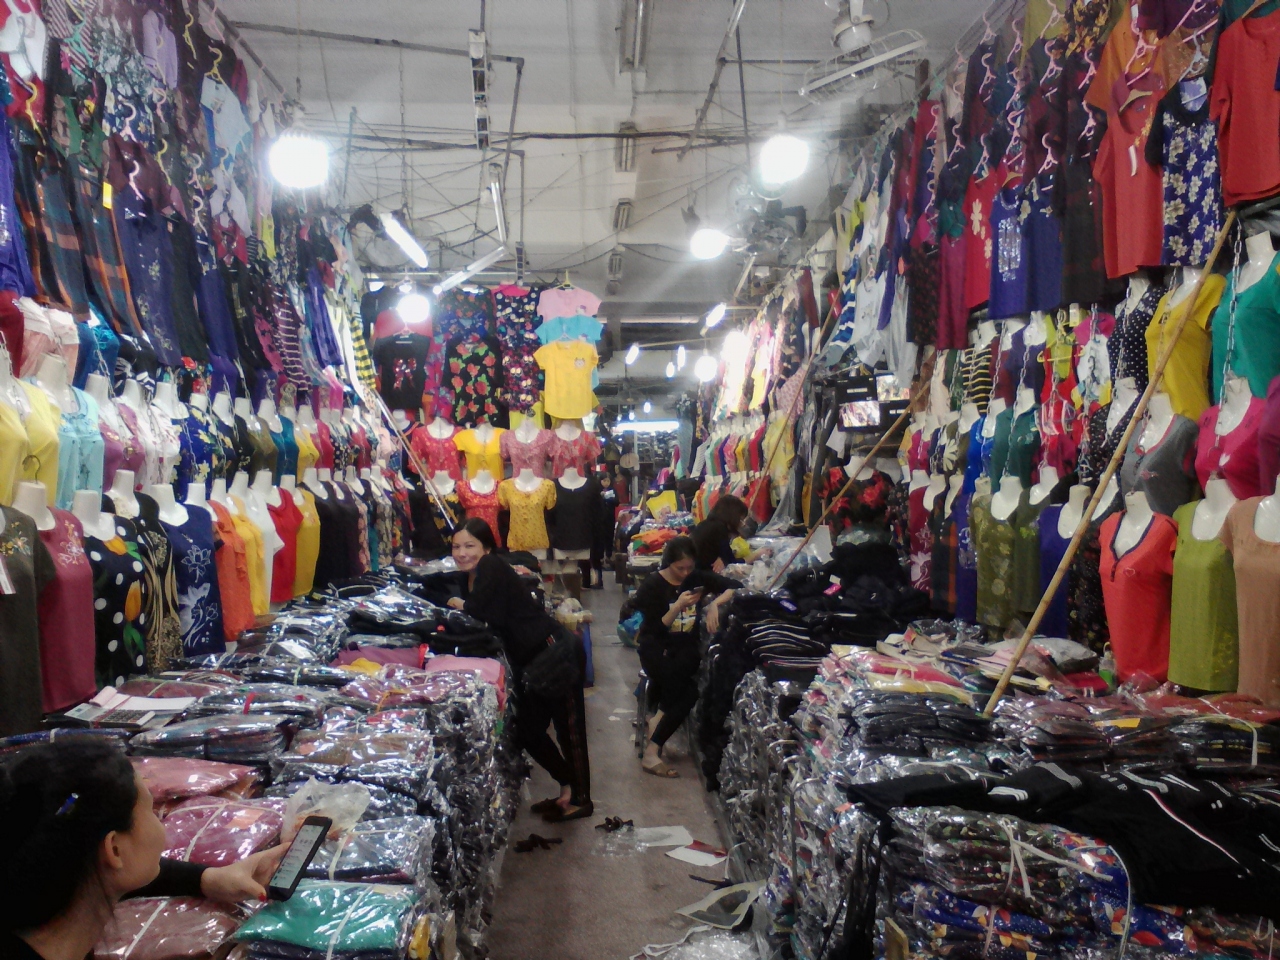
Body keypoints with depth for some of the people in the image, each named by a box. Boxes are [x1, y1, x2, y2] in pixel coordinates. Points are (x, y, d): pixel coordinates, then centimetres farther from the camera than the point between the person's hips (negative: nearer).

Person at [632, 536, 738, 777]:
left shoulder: (697, 577, 5)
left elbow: (735, 586, 3)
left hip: (686, 647, 3)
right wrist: (678, 606, -21)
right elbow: (655, 630, -8)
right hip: (656, 647, -3)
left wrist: (714, 604, -13)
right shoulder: (653, 585, -4)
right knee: (689, 691, -30)